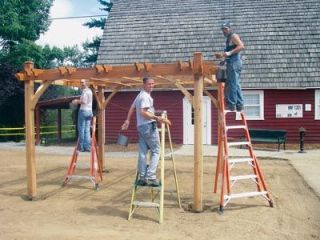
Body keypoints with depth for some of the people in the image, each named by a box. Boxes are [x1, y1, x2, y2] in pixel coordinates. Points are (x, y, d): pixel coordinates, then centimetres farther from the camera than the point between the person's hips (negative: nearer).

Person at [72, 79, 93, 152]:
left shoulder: (85, 91, -10)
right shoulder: (90, 91, 18)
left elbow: (84, 101, -19)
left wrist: (77, 101, -5)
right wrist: (78, 101, 19)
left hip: (83, 110, -8)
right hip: (89, 111, 8)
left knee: (81, 129, -4)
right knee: (87, 130, 6)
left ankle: (82, 147, -4)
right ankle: (87, 147, 4)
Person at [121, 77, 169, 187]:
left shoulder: (140, 95, 19)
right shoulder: (146, 96, -13)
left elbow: (132, 107, 26)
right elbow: (143, 112, -23)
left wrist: (127, 120, 29)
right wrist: (156, 118, -30)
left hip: (141, 126, 9)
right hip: (149, 126, -9)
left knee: (142, 152, 7)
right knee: (156, 151, -4)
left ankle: (142, 178, 8)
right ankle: (150, 177, -10)